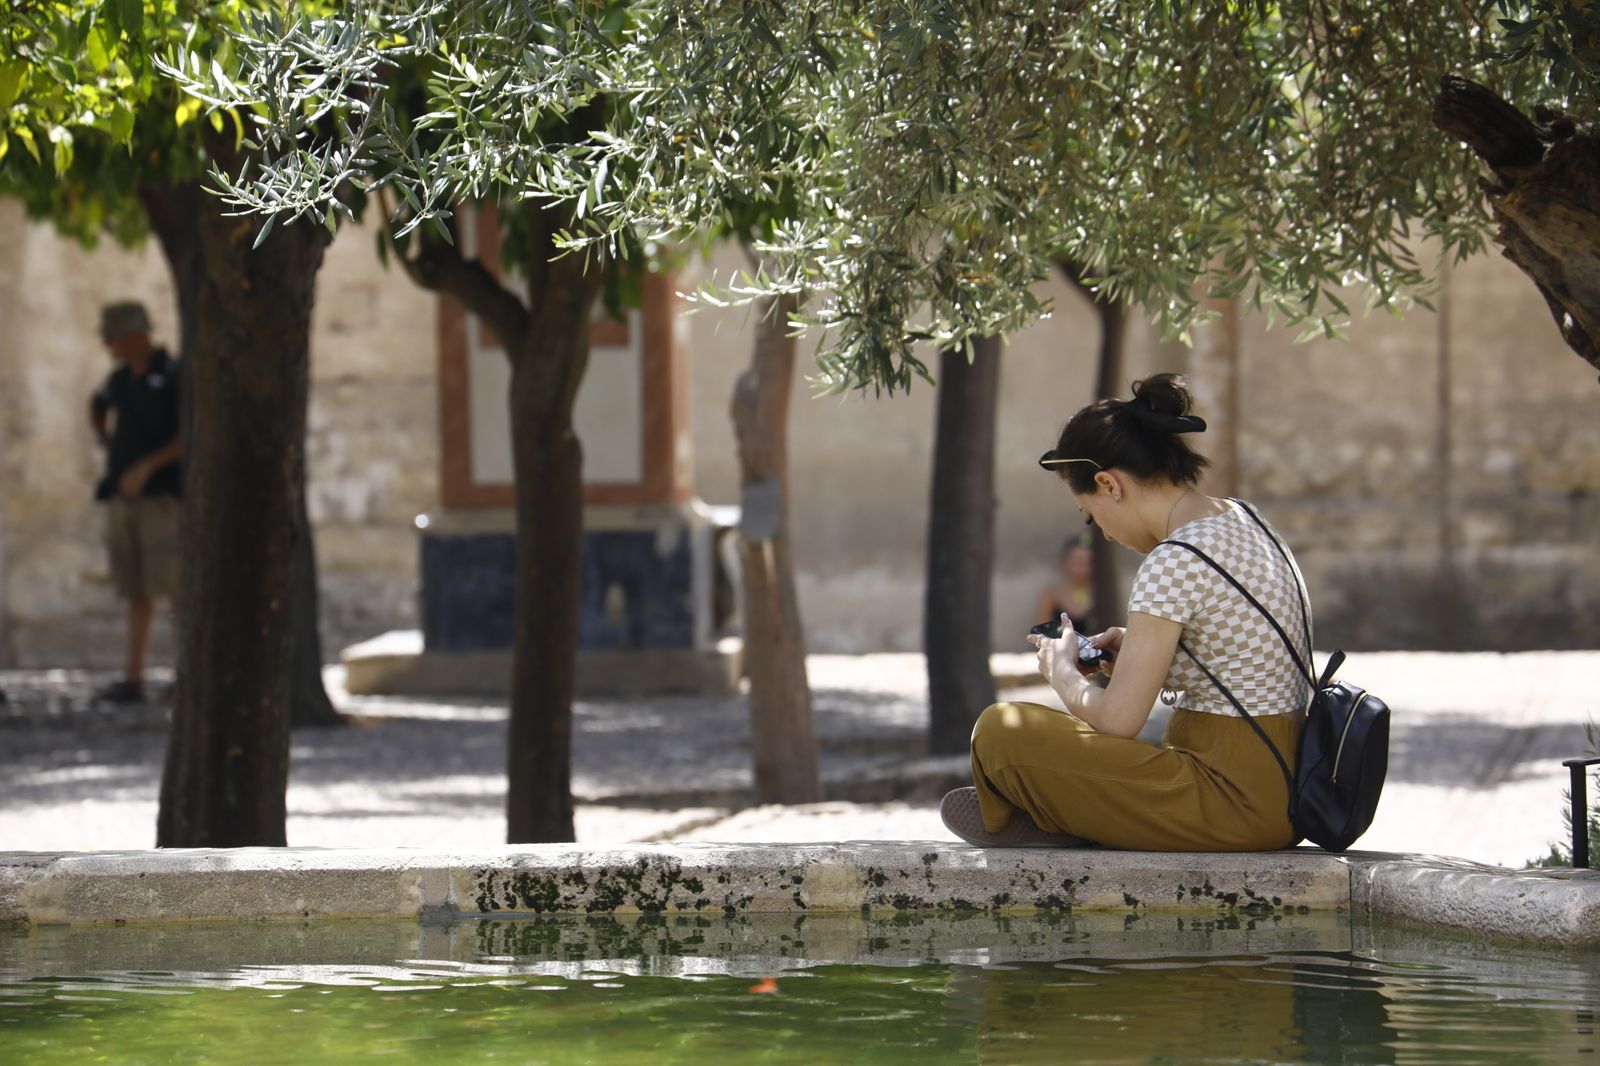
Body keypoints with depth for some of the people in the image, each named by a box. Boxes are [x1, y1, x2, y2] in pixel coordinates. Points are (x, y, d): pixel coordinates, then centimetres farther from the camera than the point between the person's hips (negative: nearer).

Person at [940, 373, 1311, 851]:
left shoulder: (1174, 562, -19)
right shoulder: (1243, 520, 10)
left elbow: (1116, 720, -18)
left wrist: (1061, 668, 1)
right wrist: (1136, 650, 14)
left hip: (1235, 805, -10)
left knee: (1000, 730, -11)